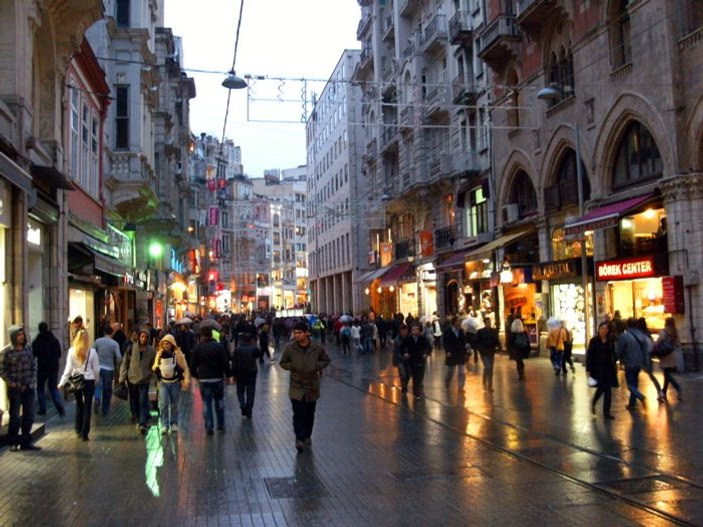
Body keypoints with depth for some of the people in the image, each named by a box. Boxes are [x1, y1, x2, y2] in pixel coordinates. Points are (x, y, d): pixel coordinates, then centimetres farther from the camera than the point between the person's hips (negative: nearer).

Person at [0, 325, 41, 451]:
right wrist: (11, 383, -12)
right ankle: (13, 443, 17)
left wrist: (32, 381, 1)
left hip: (28, 388, 4)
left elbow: (34, 366, 10)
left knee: (29, 415, 7)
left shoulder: (28, 349, 5)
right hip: (14, 388, -4)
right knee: (15, 416, 4)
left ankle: (26, 442, 18)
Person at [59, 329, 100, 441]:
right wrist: (96, 379, 13)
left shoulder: (72, 351, -6)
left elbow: (68, 369, -6)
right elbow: (96, 369, -3)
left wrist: (62, 382, 2)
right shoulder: (92, 352, -8)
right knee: (87, 406, 5)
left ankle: (79, 430, 25)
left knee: (79, 404, 19)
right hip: (89, 380, -2)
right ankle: (84, 433, 2)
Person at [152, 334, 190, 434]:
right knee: (163, 403, -10)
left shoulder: (178, 354, -7)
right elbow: (154, 368, 17)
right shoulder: (160, 354, 4)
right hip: (163, 383, 2)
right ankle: (164, 425, -6)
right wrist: (155, 368, -6)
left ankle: (174, 424, 21)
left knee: (174, 405, 8)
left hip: (175, 383, -2)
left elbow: (185, 368, -4)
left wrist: (186, 380, -12)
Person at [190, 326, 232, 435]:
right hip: (218, 378, 0)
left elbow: (193, 364, 1)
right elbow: (225, 363, -6)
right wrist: (228, 374, 4)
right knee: (219, 402, 15)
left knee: (206, 403, 5)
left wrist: (195, 375, 17)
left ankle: (209, 427, 2)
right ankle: (221, 425, 20)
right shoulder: (219, 346, -5)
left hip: (203, 380, 0)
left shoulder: (197, 348, -3)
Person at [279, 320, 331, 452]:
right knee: (298, 414, -13)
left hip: (312, 387, 2)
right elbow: (283, 363, 6)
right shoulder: (290, 348, -7)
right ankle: (299, 438, -9)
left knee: (309, 414, 14)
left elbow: (326, 360, 8)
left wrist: (317, 366, -11)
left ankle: (307, 436, 32)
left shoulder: (317, 347, -7)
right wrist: (292, 366, -13)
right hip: (296, 387, -1)